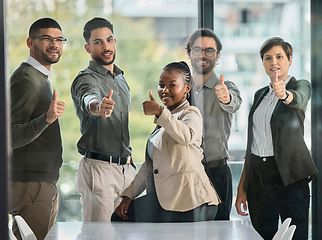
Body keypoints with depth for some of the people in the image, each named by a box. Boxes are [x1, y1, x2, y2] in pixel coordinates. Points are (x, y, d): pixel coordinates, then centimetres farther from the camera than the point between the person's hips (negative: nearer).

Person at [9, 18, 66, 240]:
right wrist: (47, 118, -34)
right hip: (29, 185, -10)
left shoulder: (41, 78, 18)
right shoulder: (24, 80, -14)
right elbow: (11, 137, -23)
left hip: (47, 184, 10)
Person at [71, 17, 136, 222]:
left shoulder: (121, 79, 17)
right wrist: (98, 107, -58)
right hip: (98, 168, -7)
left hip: (125, 167, 8)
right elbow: (88, 100, -35)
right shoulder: (86, 79, -10)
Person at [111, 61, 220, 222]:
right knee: (118, 218, 3)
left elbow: (187, 136, -29)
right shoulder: (164, 120, 25)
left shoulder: (191, 113, -2)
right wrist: (128, 195, 15)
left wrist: (160, 112, -37)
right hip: (165, 199, 9)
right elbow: (149, 166, 24)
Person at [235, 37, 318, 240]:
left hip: (289, 174, -5)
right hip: (257, 175, 5)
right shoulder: (260, 95, 17)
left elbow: (299, 99, -25)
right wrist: (241, 188, 13)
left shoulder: (301, 86, 1)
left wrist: (284, 94, -49)